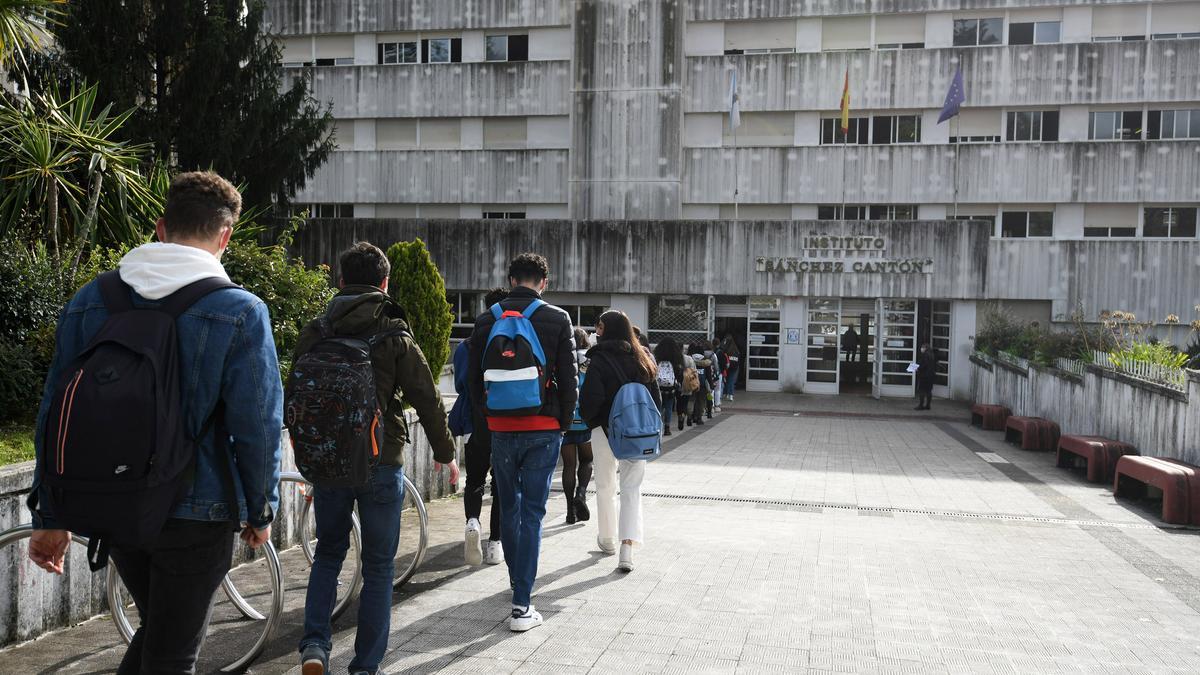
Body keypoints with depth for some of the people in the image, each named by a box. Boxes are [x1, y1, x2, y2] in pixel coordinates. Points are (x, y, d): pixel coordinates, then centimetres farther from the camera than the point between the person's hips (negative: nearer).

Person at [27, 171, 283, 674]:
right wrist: (260, 511, 0)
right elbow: (258, 426, -13)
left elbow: (55, 417, 4)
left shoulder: (88, 302, 2)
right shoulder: (241, 312, -13)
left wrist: (49, 517, 11)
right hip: (195, 512, -5)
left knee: (158, 627, 26)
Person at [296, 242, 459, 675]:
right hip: (381, 464, -3)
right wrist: (445, 452, 8)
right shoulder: (396, 338, -9)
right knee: (378, 566, 9)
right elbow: (427, 401, -6)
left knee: (328, 553, 21)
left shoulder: (313, 334, 2)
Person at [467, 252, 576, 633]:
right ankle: (521, 605, -1)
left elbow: (473, 379, 6)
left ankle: (517, 581, 35)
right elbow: (569, 379, -4)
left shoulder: (486, 321, 3)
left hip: (501, 429, 2)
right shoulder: (557, 320, -4)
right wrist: (564, 424, 7)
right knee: (532, 513, 1)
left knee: (509, 508, 19)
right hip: (543, 429, -2)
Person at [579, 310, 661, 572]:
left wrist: (586, 418, 0)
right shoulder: (643, 358, 3)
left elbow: (591, 397, -19)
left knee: (605, 486, 17)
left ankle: (607, 539, 32)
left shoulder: (599, 359, -13)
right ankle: (627, 550, -7)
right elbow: (656, 397, 6)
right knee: (632, 489, 6)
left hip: (606, 429, -3)